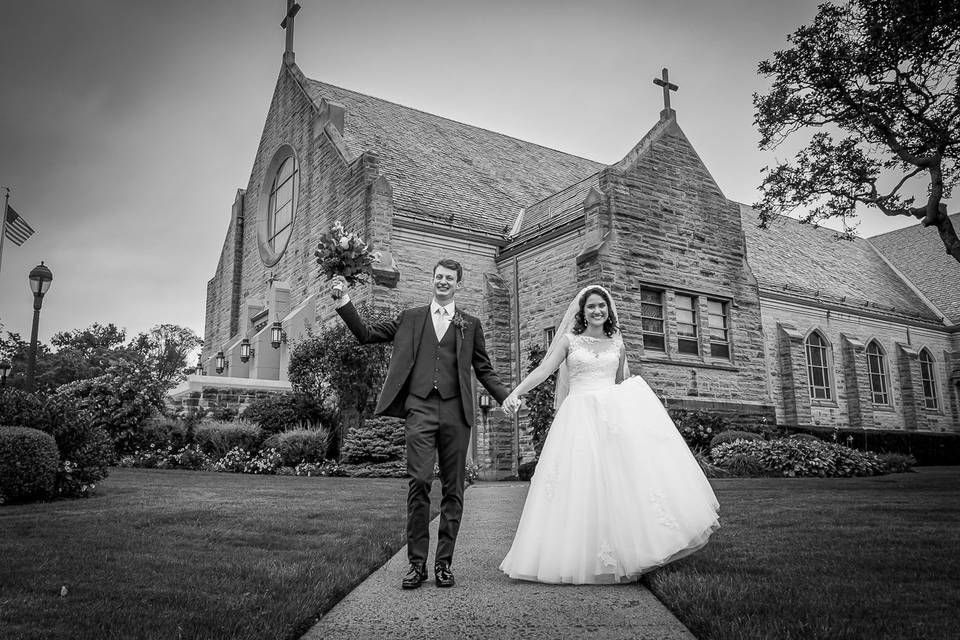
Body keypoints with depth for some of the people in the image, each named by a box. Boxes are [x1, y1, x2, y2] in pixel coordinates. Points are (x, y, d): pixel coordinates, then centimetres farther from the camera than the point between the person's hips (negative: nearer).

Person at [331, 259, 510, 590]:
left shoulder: (470, 324, 16)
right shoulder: (411, 318, 16)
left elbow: (484, 369, 15)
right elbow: (366, 334, 16)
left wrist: (506, 396, 1)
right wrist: (344, 301, 6)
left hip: (455, 411, 1)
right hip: (420, 409, -1)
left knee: (452, 488, 3)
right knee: (419, 482, -8)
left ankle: (444, 562, 12)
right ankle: (417, 562, 1)